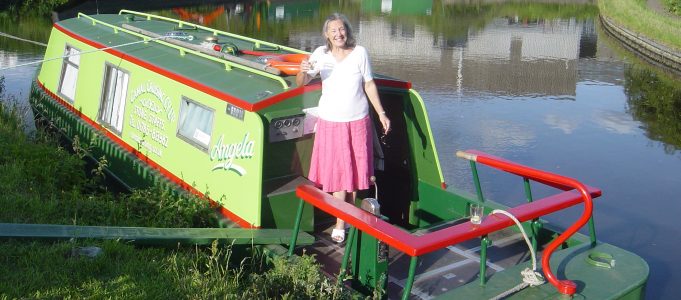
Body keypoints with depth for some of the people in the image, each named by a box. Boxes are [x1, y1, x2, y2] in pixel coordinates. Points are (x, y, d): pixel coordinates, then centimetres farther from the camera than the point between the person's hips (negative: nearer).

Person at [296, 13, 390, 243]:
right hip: (330, 123, -1)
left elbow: (369, 84, 1)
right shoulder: (321, 54, -8)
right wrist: (303, 71, -34)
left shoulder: (359, 53, -8)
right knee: (337, 172, 2)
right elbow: (301, 83, -11)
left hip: (357, 122, 1)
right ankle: (340, 223, 11)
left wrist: (381, 113, 2)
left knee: (355, 170, 11)